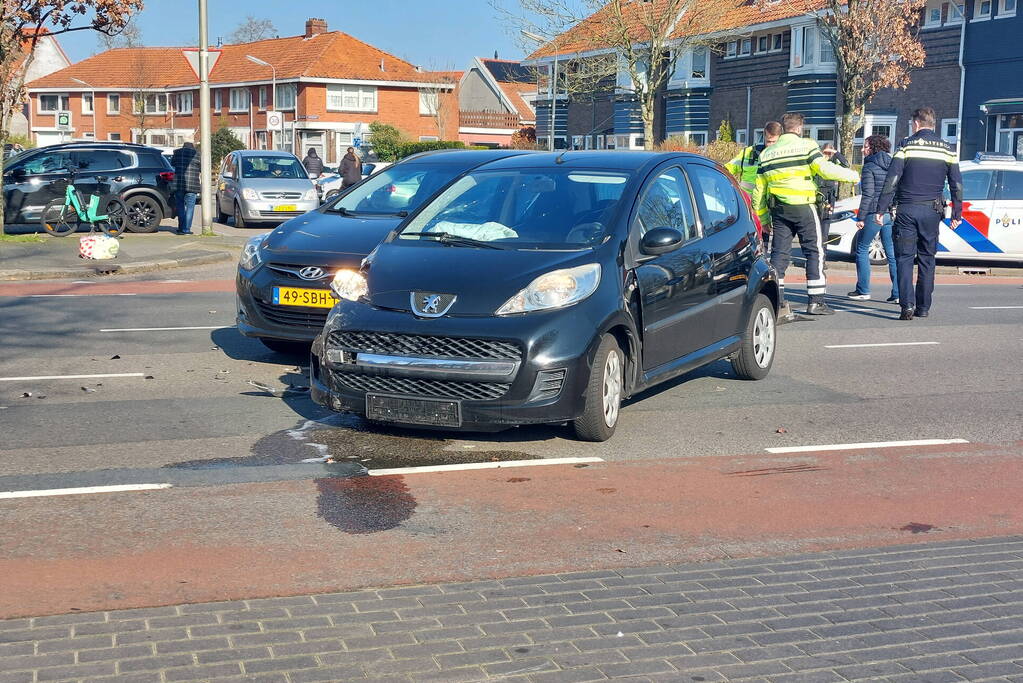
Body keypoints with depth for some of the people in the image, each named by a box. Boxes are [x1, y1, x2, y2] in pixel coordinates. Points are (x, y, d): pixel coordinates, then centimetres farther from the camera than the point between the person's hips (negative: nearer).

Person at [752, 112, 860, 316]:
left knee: (779, 253, 7)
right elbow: (824, 168, -13)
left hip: (777, 209, 5)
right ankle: (816, 301, 1)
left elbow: (758, 190, 14)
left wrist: (763, 219, 20)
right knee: (815, 251, 3)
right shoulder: (806, 145, -1)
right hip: (803, 207, -5)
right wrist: (853, 175, 0)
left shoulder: (767, 153, 15)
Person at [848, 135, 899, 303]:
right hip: (892, 214, 6)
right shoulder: (893, 166, 13)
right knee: (892, 253, 6)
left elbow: (867, 194, -13)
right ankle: (897, 293, 1)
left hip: (874, 214, -6)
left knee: (862, 249, 9)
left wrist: (861, 218, -10)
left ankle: (863, 290, 9)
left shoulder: (869, 167, -7)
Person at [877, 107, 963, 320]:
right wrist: (957, 213, 14)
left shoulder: (907, 145, -3)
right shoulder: (947, 149, 8)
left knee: (904, 258, 0)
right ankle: (923, 307, 13)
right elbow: (957, 185, 8)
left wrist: (881, 209, -6)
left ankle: (907, 304, -14)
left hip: (907, 209, -3)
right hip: (932, 211, 3)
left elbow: (891, 180, -8)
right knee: (927, 259, 11)